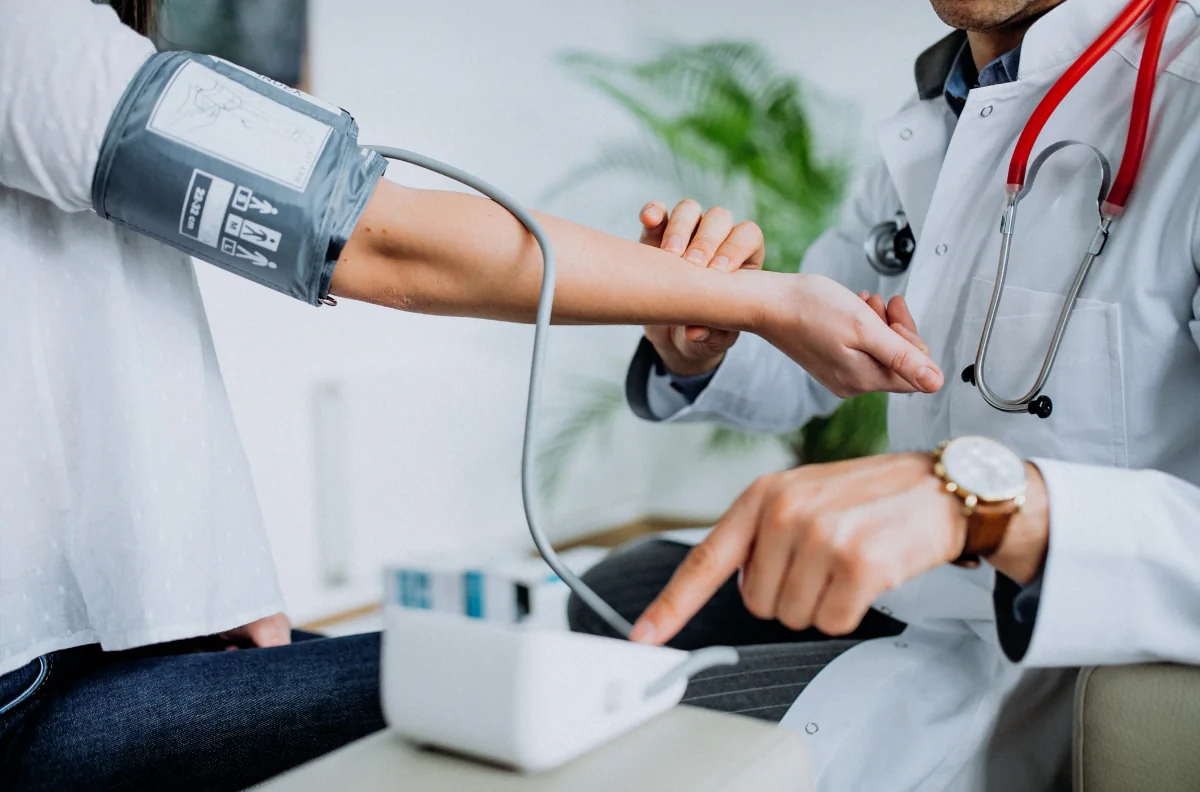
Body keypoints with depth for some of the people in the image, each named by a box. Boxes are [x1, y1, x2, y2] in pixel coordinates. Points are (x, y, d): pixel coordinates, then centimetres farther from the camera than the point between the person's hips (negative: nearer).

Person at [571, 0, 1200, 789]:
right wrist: (697, 349, -8)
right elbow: (798, 367, 15)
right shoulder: (934, 120, 7)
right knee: (619, 591, 16)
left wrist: (978, 491, -49)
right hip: (908, 589, 8)